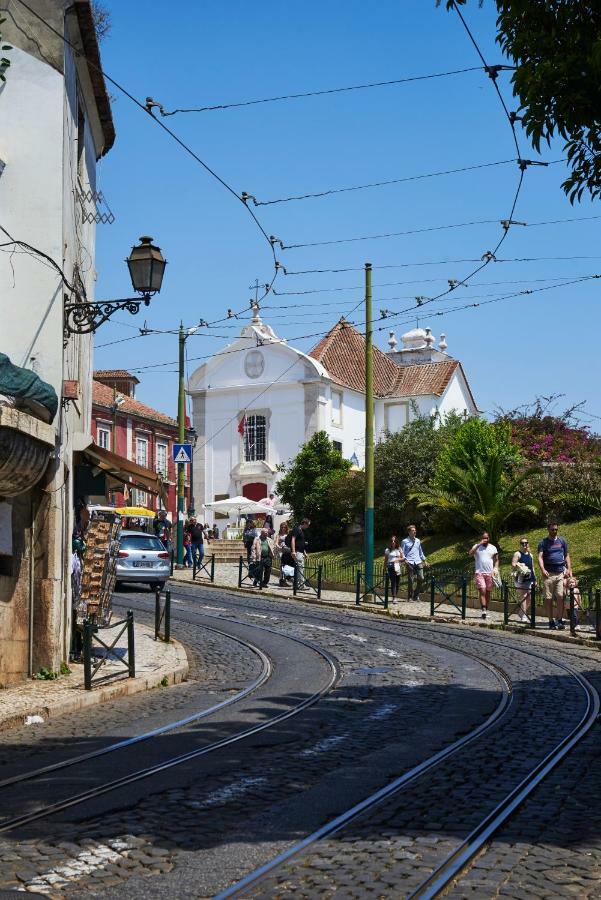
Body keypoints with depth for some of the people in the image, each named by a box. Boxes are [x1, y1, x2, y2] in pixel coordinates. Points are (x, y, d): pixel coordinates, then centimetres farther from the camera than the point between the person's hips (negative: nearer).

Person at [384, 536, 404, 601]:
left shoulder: (399, 549, 13)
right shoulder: (387, 550, 5)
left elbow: (403, 558, 13)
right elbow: (385, 560, 6)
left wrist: (398, 559, -7)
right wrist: (386, 569, 0)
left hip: (397, 568, 3)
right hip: (390, 567, -3)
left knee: (397, 583, 2)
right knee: (393, 582, -13)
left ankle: (395, 597, 14)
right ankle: (394, 597, -19)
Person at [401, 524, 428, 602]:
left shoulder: (418, 541, 16)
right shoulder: (405, 541, 2)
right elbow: (402, 552, 1)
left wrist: (424, 560, 21)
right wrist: (405, 559, -13)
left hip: (418, 562, 4)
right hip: (410, 563, -4)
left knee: (421, 578, -4)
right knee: (410, 581, -2)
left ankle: (416, 595, 12)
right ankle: (410, 597, 8)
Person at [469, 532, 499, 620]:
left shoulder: (493, 548, 11)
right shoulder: (477, 546, 4)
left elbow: (496, 560, 14)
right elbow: (470, 553, -14)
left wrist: (495, 569, -2)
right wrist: (479, 544, -19)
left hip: (490, 573, 3)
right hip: (480, 572, -3)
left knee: (488, 592, 7)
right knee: (482, 591, -16)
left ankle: (486, 610, 17)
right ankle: (483, 610, -21)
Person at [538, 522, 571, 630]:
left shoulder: (562, 541, 14)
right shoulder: (543, 542, 5)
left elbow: (567, 556, 18)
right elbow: (540, 557, -5)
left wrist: (569, 569, 4)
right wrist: (542, 569, -22)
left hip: (561, 572, 1)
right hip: (548, 573, -1)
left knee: (560, 596, -9)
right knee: (548, 599, 0)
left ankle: (559, 620, -4)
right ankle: (551, 621, 7)